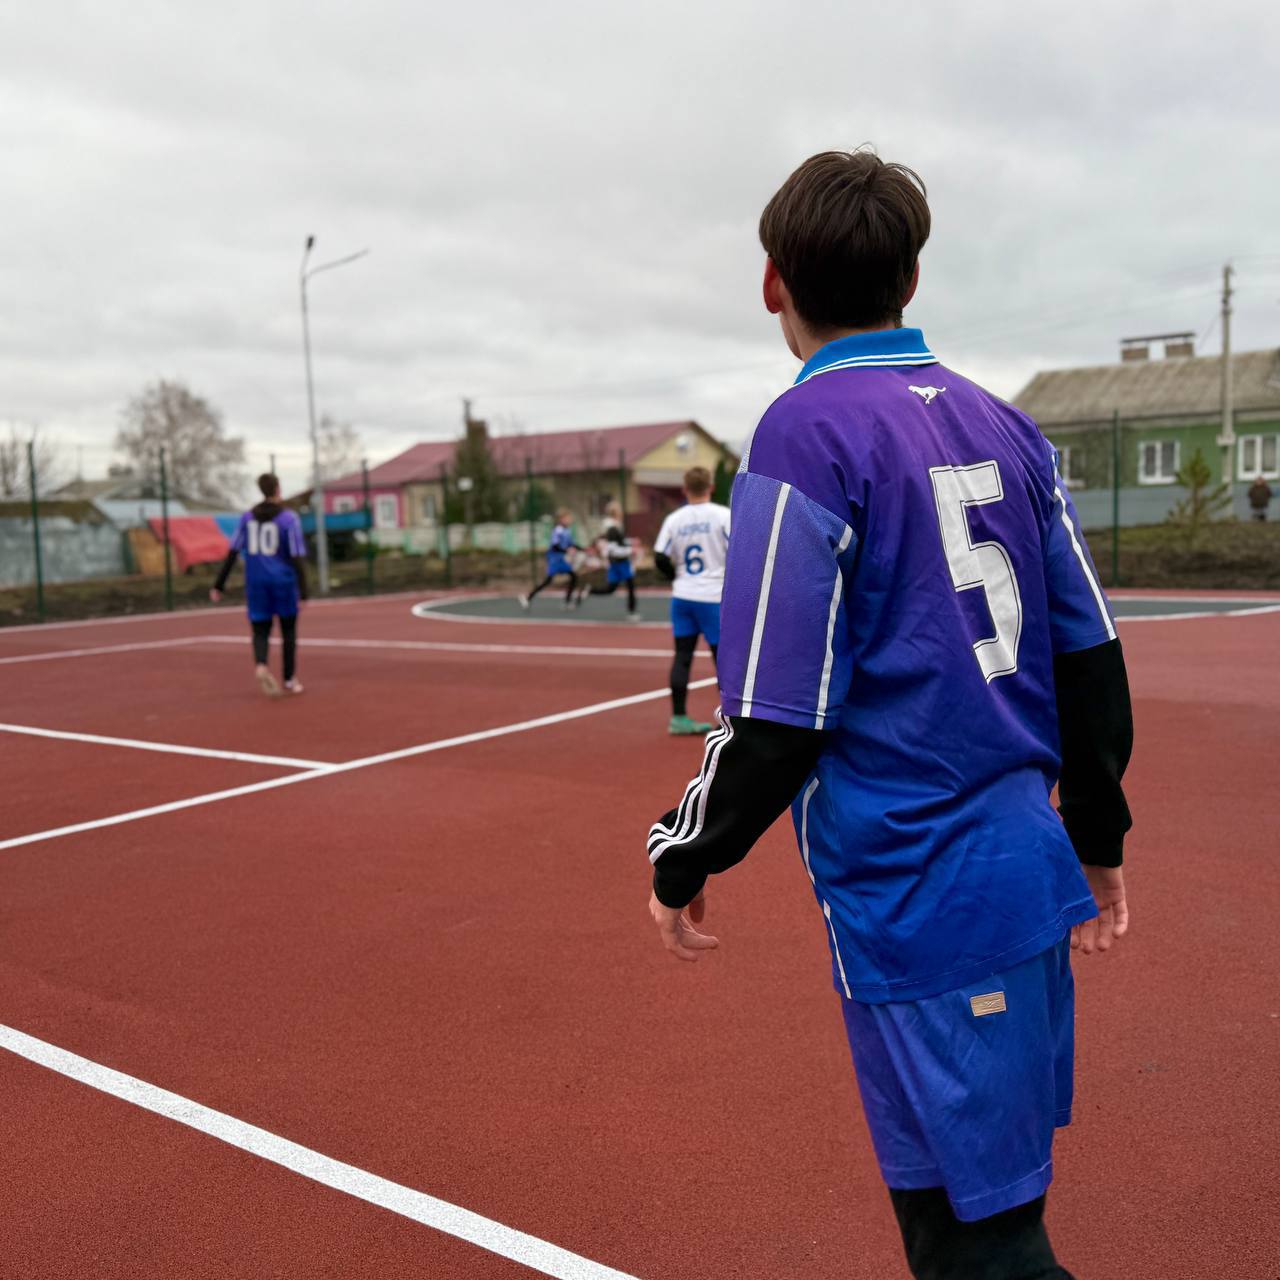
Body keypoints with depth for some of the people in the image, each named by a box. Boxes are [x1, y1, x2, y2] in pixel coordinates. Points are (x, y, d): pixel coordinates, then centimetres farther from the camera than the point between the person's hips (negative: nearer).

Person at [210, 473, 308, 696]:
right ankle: (290, 679, 16)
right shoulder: (289, 518, -6)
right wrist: (303, 593, -12)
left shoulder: (248, 517, 5)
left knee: (260, 631, 6)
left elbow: (232, 553, 4)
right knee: (289, 629, 14)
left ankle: (260, 665, -24)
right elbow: (297, 557, -11)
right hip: (283, 580, -2)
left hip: (256, 581, 2)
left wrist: (219, 585, 7)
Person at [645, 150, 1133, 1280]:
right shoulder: (1002, 424, 7)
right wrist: (1098, 836, 21)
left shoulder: (806, 435, -14)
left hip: (914, 903, -8)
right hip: (1031, 870, 8)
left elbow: (777, 712, -18)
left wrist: (684, 857, -1)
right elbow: (1091, 654, 10)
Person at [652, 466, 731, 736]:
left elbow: (660, 559, 2)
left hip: (682, 597, 4)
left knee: (682, 656, 8)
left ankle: (678, 718, 10)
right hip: (714, 597, -4)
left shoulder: (674, 519, 3)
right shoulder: (723, 515, -8)